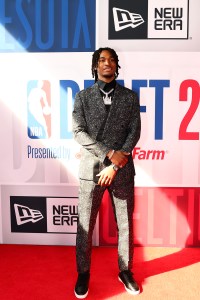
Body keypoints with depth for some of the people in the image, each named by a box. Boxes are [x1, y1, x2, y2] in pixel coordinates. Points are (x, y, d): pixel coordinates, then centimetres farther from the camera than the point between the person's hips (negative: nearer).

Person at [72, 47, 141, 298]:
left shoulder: (130, 97, 6)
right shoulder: (83, 97, 5)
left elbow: (134, 132, 0)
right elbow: (78, 132, -4)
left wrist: (115, 166, -10)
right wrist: (109, 154, -14)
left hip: (123, 169, 1)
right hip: (91, 168, 0)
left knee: (125, 224, 10)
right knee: (85, 225, 7)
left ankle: (125, 271, 31)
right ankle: (83, 273, 27)